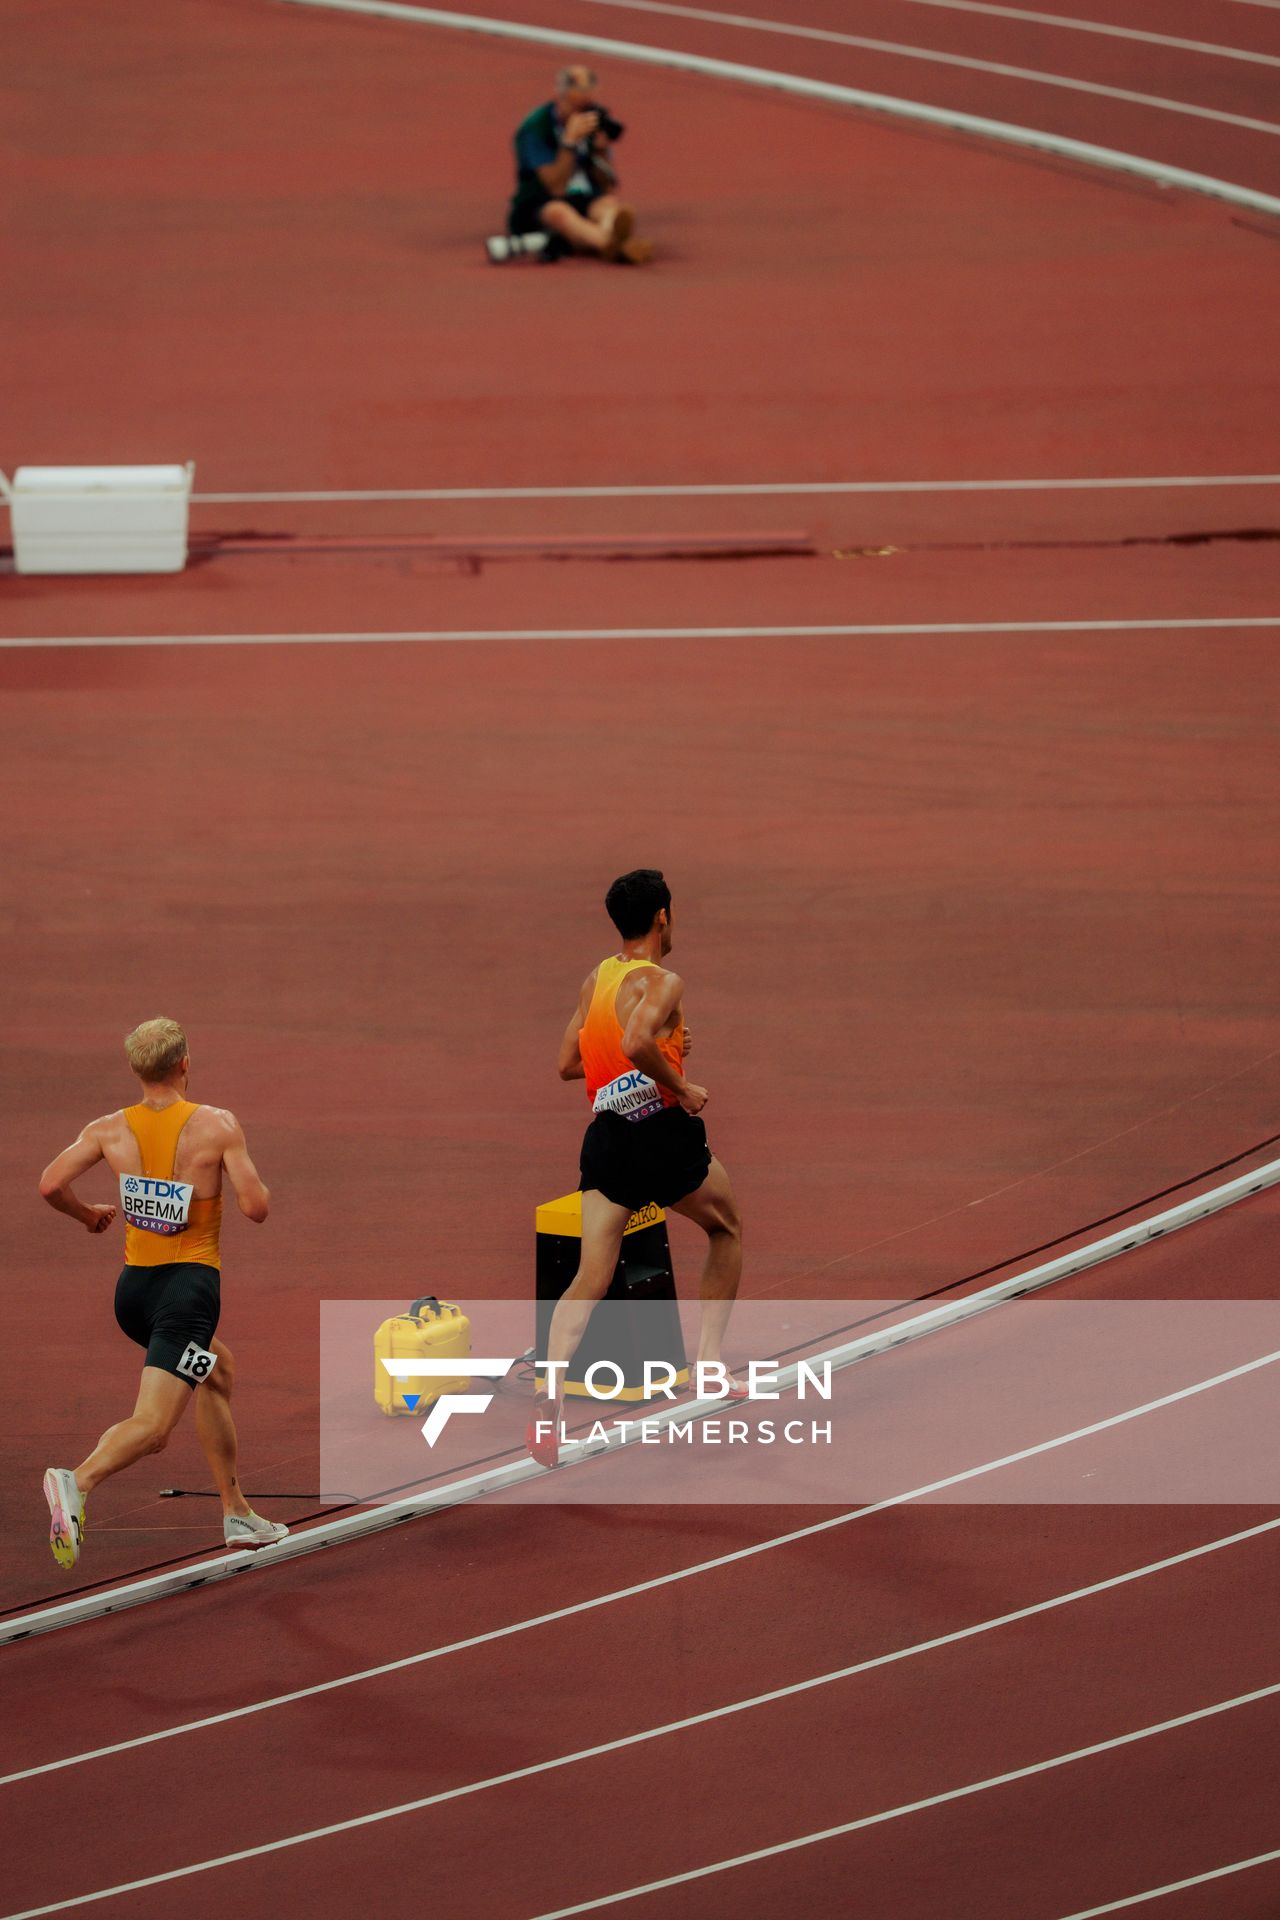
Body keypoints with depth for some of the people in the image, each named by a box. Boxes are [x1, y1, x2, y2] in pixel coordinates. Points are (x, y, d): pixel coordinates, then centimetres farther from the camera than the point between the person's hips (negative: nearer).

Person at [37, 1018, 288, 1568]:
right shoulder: (217, 1126, -10)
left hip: (133, 1290, 6)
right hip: (190, 1285, -6)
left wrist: (88, 1216, 14)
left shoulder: (110, 1130, 0)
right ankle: (78, 1481, -42)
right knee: (152, 1422, -13)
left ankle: (237, 1513, 33)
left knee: (218, 1370, 31)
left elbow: (50, 1184, -7)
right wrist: (237, 1146, 9)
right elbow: (256, 1207, -10)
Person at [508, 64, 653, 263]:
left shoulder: (595, 119, 9)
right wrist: (570, 141, -21)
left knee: (611, 204, -30)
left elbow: (610, 186, 10)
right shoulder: (535, 127, -7)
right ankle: (608, 242, -69)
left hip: (587, 202, 4)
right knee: (558, 212, -39)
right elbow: (556, 188, -14)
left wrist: (602, 151, -8)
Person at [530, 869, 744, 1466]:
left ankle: (550, 1393, -23)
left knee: (589, 1279, -2)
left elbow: (568, 1064, 17)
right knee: (726, 1230, 24)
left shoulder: (596, 979, 11)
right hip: (664, 1129, -5)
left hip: (606, 1136, 5)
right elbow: (636, 1043, -30)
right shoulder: (662, 983, -11)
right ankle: (709, 1360, 22)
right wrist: (683, 1086, -16)